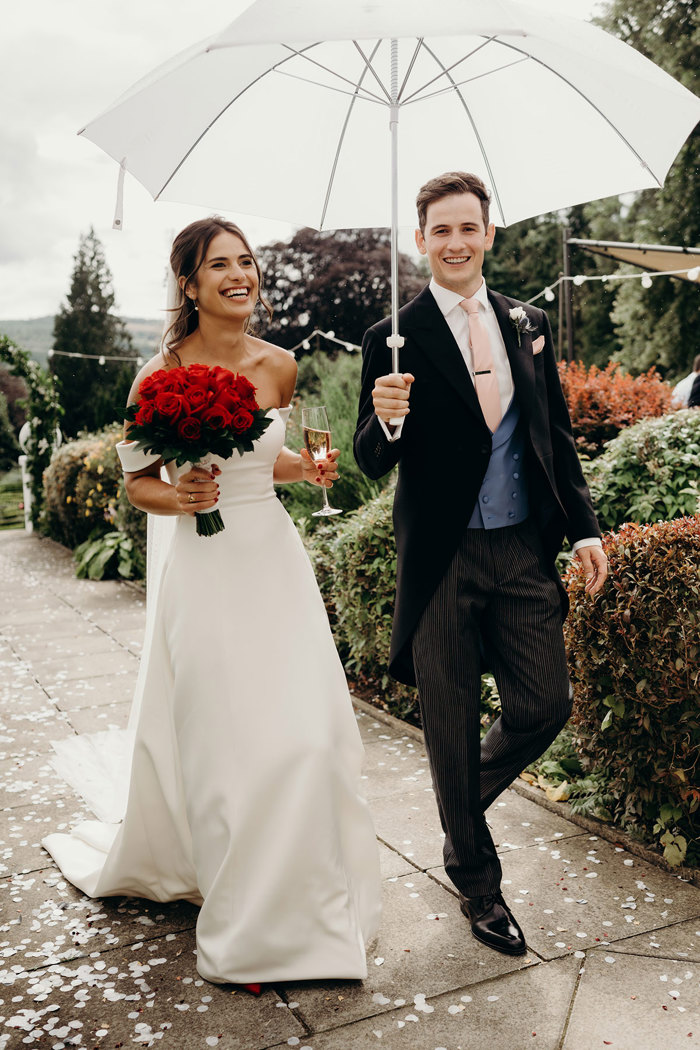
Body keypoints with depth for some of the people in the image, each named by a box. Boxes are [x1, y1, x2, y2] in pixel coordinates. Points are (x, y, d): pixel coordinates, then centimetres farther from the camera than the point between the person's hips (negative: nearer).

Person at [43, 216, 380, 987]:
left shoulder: (278, 367, 4)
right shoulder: (162, 374, -8)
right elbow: (138, 483, 1)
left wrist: (308, 469, -1)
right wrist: (180, 497, -19)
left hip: (276, 562, 4)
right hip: (206, 571, -4)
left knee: (307, 735, 3)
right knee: (222, 743, 3)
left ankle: (303, 902, 28)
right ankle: (242, 923, 26)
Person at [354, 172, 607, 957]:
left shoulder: (529, 325, 9)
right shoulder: (395, 340, -4)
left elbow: (558, 435, 14)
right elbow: (373, 464, -5)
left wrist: (584, 526, 7)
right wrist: (385, 421, -27)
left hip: (525, 550, 4)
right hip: (442, 559, -3)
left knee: (545, 706, 6)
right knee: (452, 726, 8)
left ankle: (464, 807, 38)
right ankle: (476, 880, 30)